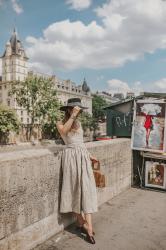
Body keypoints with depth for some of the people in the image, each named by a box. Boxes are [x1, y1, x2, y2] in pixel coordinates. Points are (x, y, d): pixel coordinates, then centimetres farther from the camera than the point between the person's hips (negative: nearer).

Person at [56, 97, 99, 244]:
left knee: (87, 189, 0)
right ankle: (82, 223, 16)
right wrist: (73, 115, -23)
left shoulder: (78, 123, 17)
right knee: (75, 189, 2)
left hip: (83, 156, 5)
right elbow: (64, 131, -25)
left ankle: (89, 228, 6)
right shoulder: (60, 123, 0)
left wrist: (90, 155, 21)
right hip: (72, 157, -5)